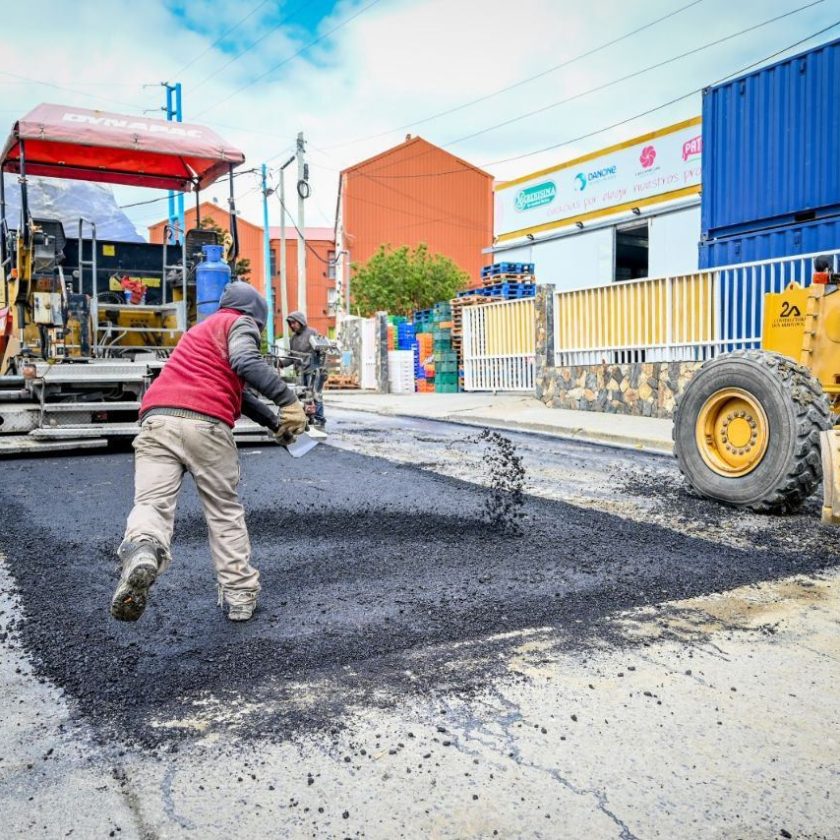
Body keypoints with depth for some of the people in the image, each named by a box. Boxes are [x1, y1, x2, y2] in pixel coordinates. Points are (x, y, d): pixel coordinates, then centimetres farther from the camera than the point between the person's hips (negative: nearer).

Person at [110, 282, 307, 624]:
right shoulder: (241, 324, 13)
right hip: (206, 425, -5)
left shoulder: (202, 329, 37)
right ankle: (240, 596, 15)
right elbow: (246, 363, -12)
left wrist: (274, 422, 47)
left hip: (156, 419, 5)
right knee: (225, 511, 9)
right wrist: (288, 400, -13)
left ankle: (141, 552, -41)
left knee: (152, 502, -9)